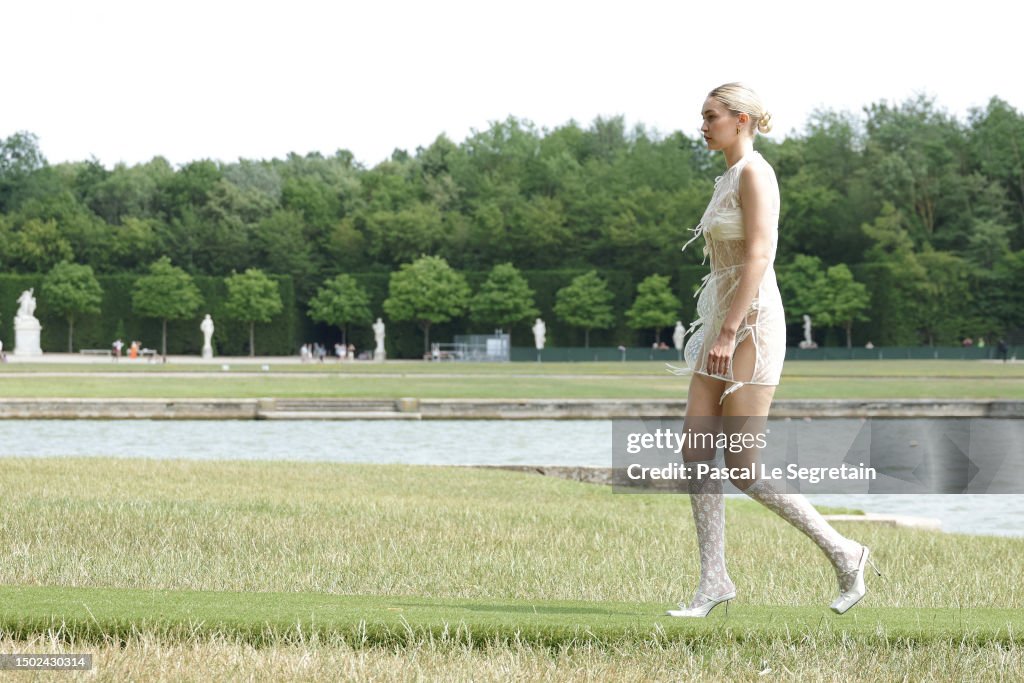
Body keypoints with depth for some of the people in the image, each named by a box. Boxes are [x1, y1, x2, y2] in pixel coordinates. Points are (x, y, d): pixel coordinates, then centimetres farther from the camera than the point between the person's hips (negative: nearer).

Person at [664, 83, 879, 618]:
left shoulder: (754, 174, -13)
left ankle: (842, 552, 3)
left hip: (750, 326, -10)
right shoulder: (730, 178, 17)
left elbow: (758, 258, -21)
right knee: (695, 453, 1)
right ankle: (714, 580, 3)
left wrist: (728, 334, -25)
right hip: (723, 325, 10)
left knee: (744, 469, -8)